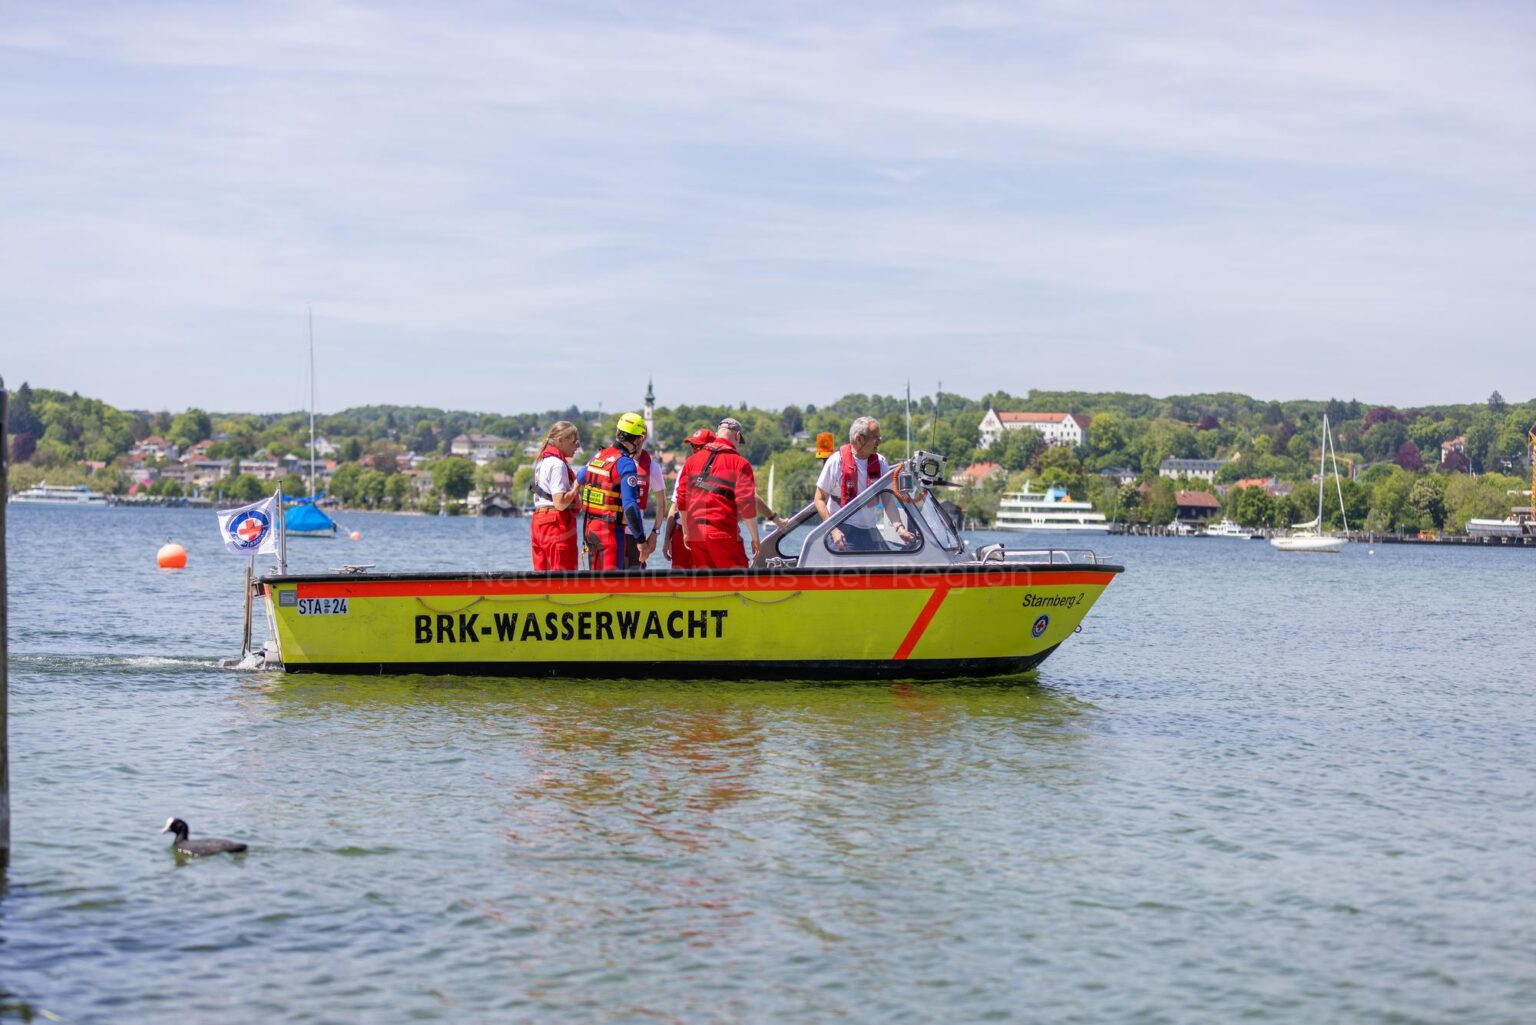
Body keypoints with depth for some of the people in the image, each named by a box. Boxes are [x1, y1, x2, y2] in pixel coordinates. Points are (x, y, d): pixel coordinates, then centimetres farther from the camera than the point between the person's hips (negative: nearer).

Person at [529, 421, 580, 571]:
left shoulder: (542, 461, 16)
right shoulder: (557, 464, -13)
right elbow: (560, 503, -19)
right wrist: (577, 486, -9)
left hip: (538, 521, 9)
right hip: (557, 524, -9)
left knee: (541, 573, 10)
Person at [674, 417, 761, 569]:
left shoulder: (692, 460, 14)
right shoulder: (740, 463, -4)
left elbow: (681, 500, 13)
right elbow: (747, 504, -10)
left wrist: (686, 532, 21)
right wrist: (755, 538, -2)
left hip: (695, 534, 6)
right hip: (724, 534, -6)